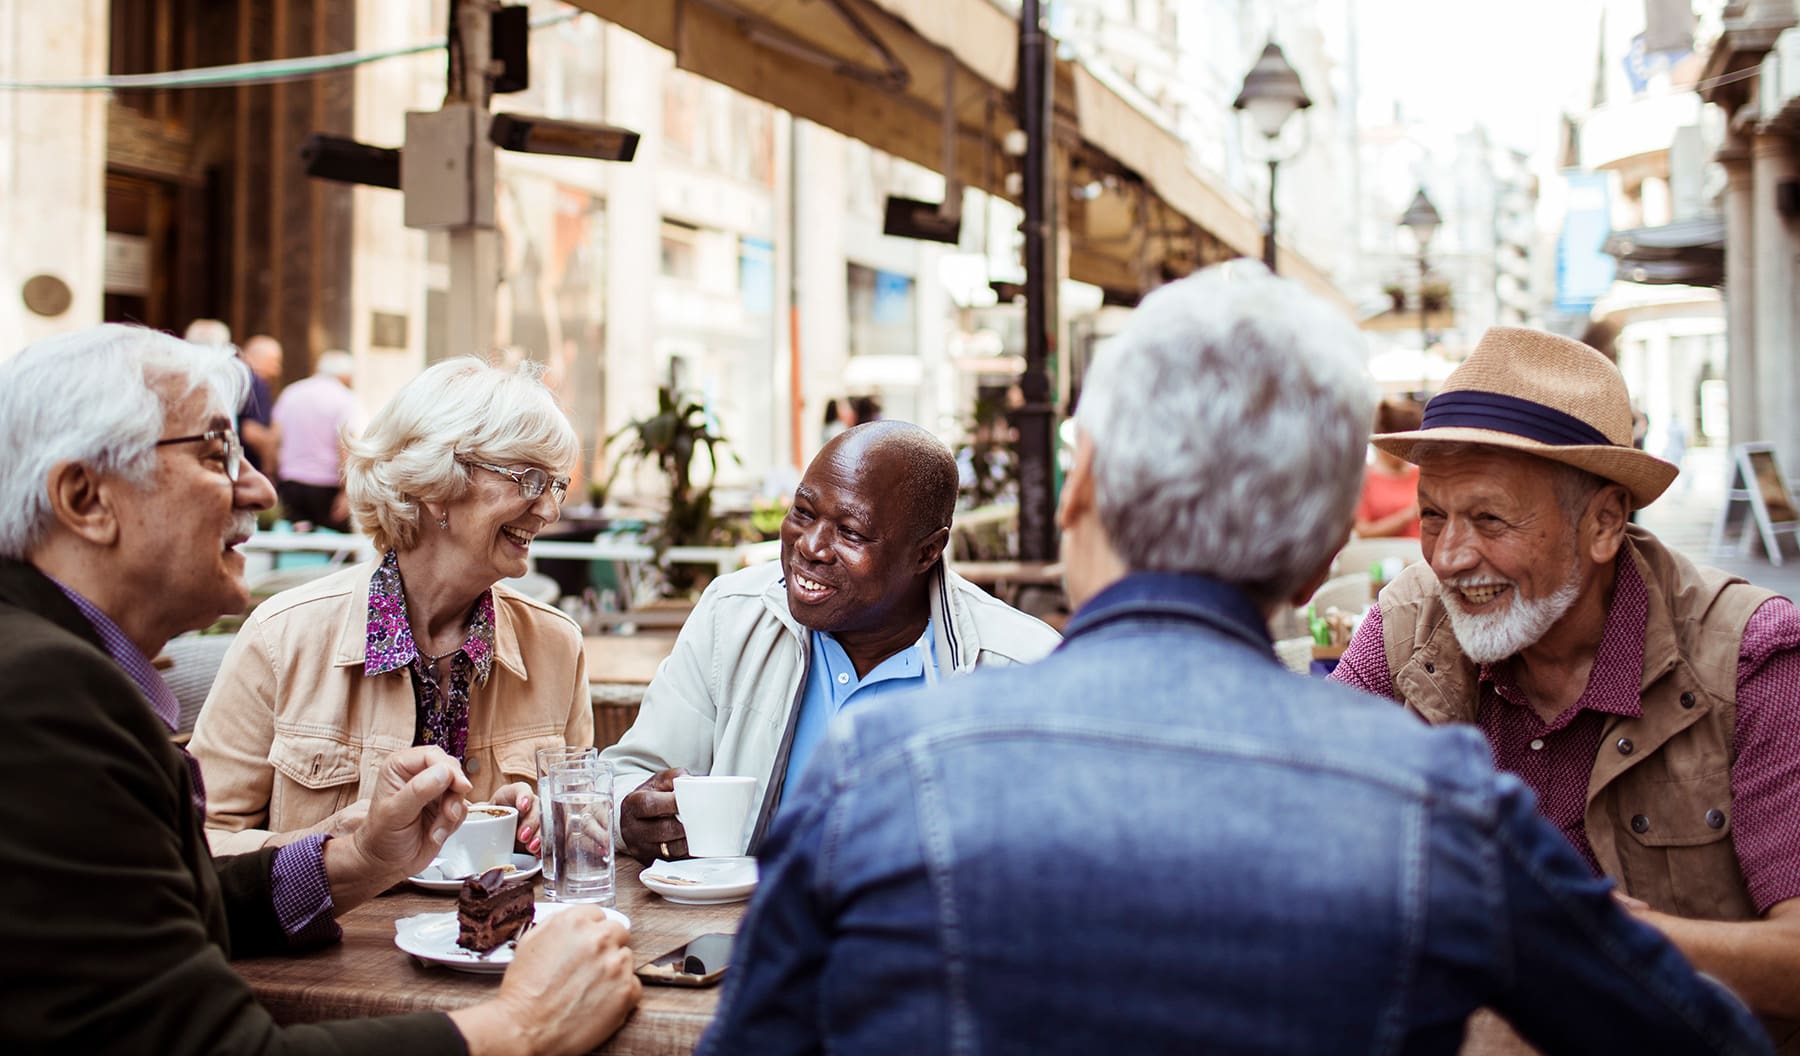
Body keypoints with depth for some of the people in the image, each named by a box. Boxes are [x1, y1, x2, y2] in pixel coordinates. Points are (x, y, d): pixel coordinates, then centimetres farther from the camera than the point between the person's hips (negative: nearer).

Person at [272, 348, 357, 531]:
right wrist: (346, 492, -16)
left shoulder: (290, 392, 10)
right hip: (325, 487, -5)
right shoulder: (344, 399, -6)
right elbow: (345, 447, -16)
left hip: (290, 482, 5)